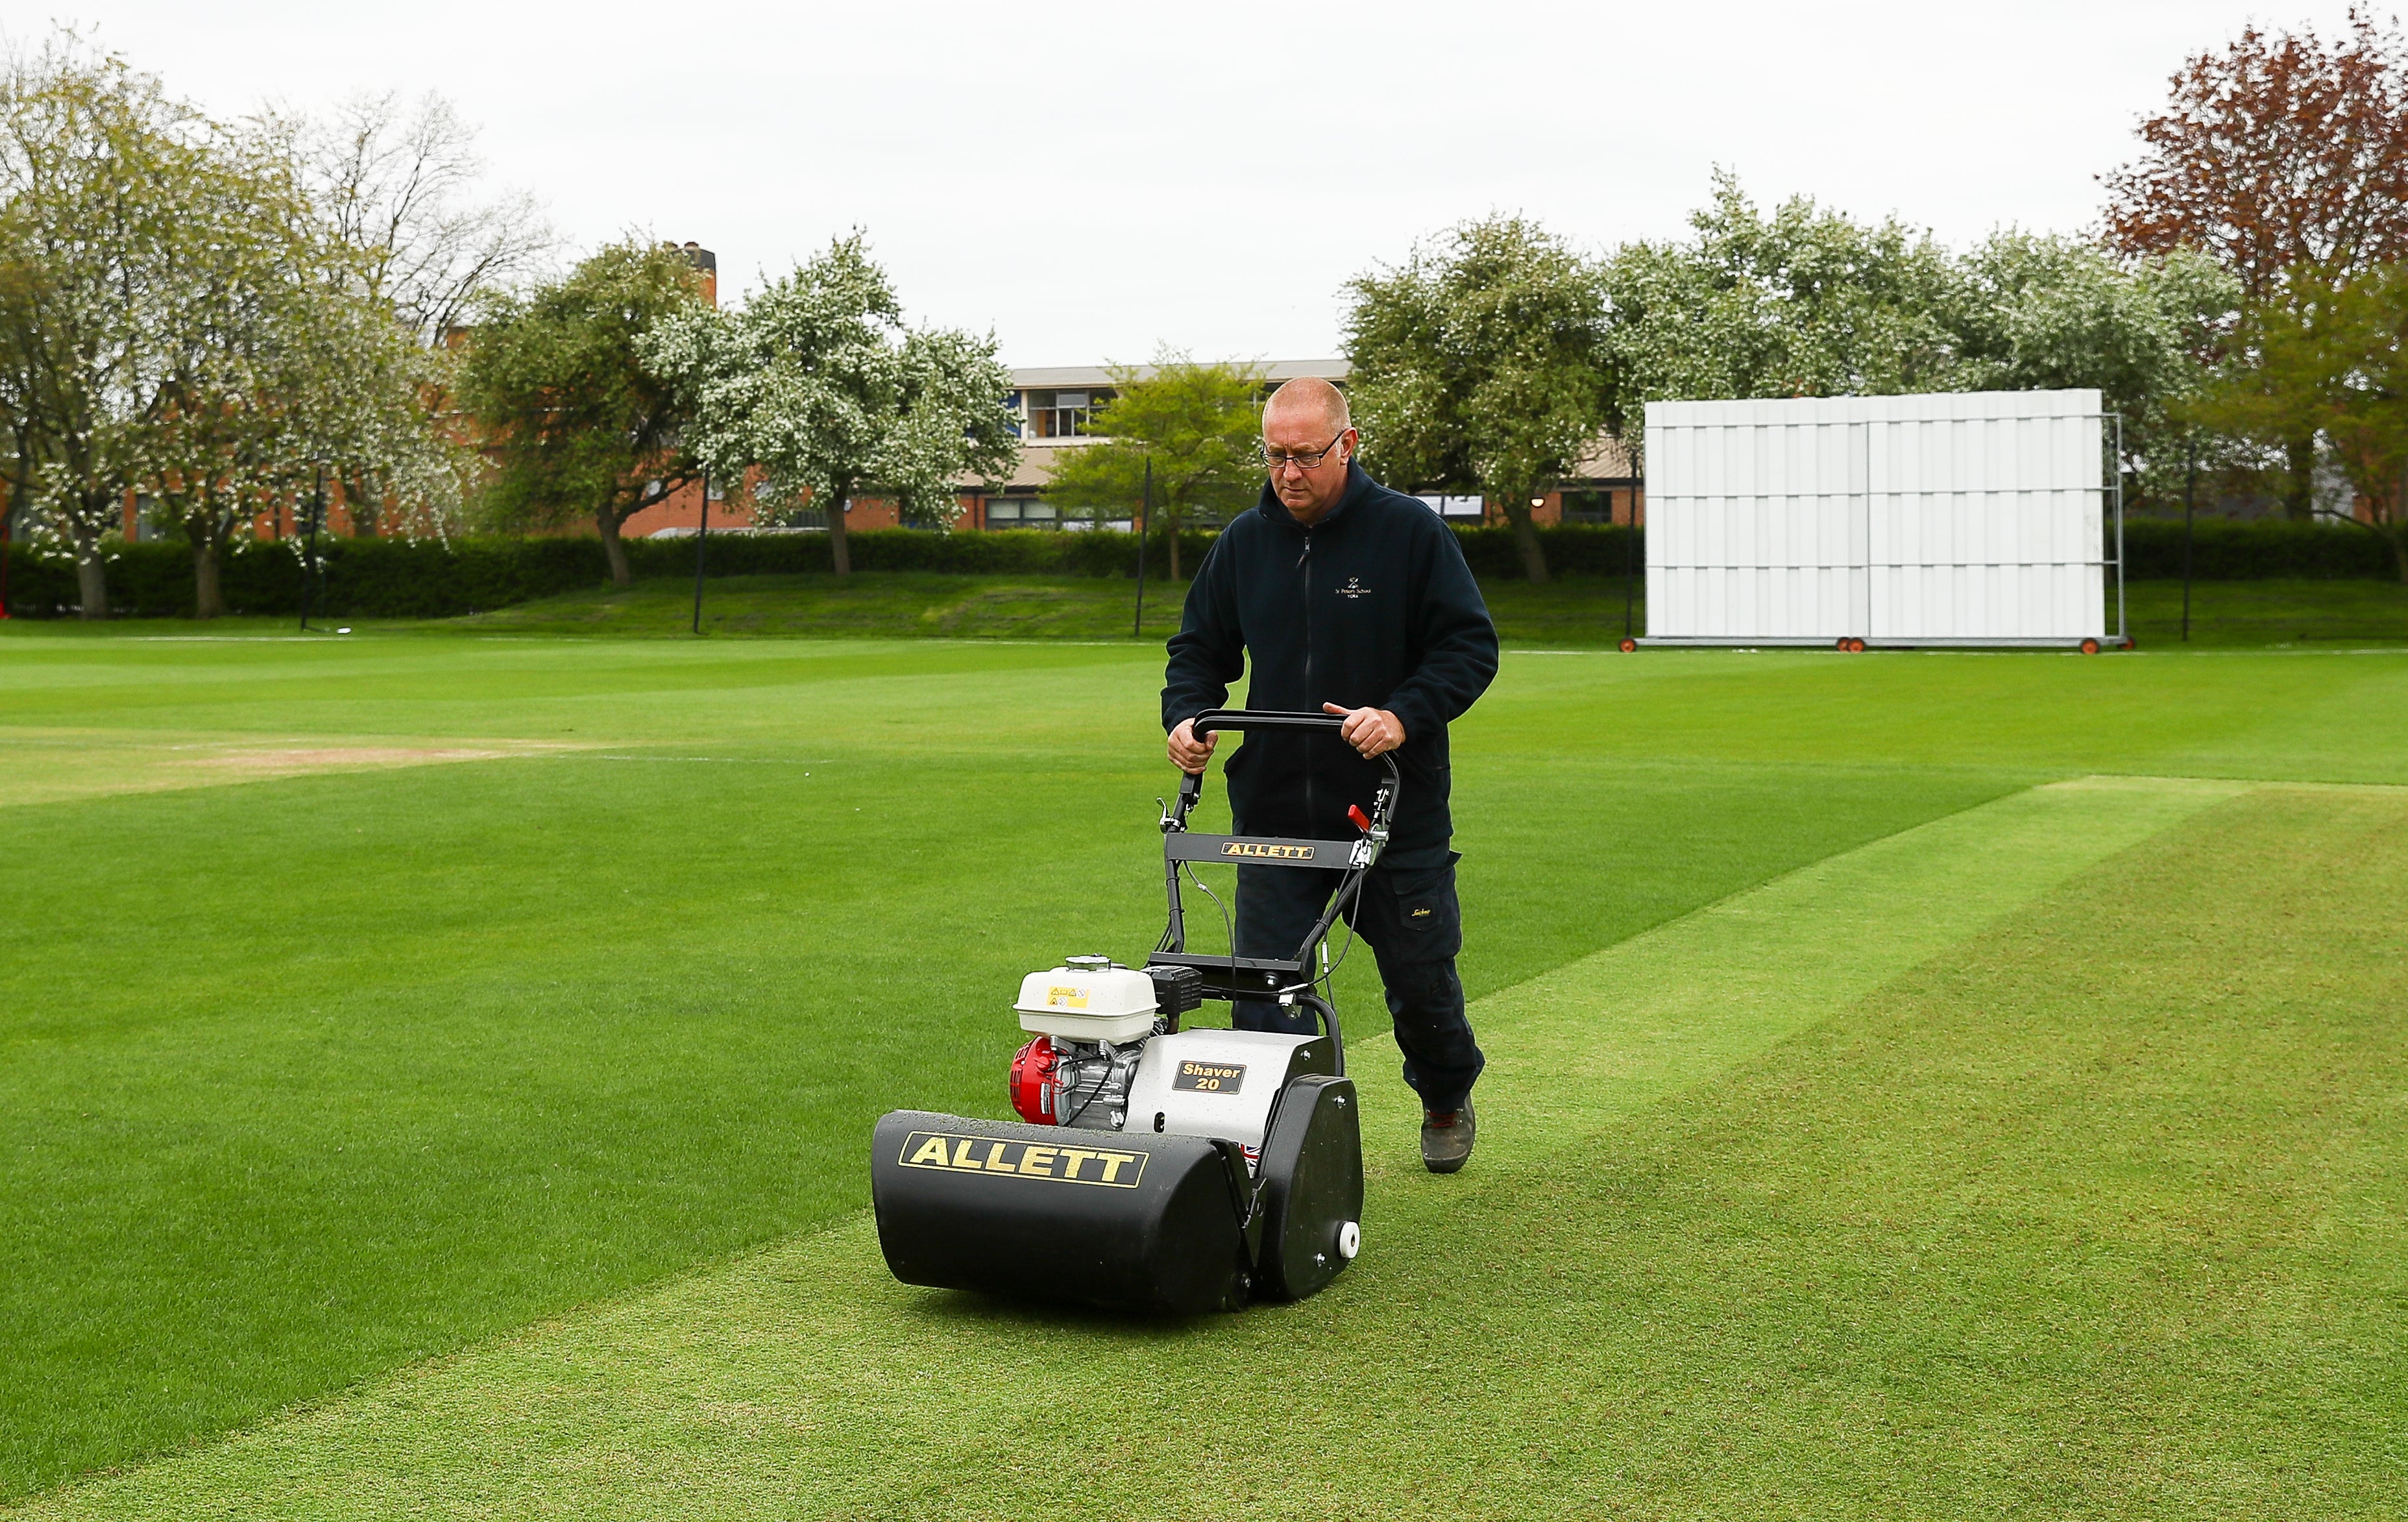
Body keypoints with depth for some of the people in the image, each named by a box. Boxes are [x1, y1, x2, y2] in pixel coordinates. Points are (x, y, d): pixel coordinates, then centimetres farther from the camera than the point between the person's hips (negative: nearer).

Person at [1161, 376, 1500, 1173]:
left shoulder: (1410, 531, -7)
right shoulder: (1244, 542, 5)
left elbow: (1470, 646, -7)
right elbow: (1200, 648, 15)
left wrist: (1403, 715, -23)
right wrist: (1186, 715, -6)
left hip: (1397, 812, -2)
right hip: (1273, 814, 3)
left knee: (1421, 982, 14)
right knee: (1264, 996, -3)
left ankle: (1447, 1102, 42)